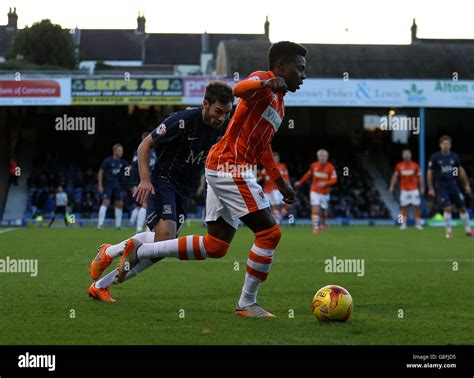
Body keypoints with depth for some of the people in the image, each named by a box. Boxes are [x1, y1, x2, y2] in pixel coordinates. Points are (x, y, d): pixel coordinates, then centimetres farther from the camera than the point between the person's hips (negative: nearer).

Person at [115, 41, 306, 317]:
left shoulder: (279, 102, 21)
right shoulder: (263, 79, -8)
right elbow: (239, 89, -32)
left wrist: (281, 182, 31)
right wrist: (265, 84, -52)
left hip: (223, 170, 10)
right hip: (231, 168, -10)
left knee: (215, 246, 10)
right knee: (270, 232, -10)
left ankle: (140, 251, 17)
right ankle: (247, 304, -1)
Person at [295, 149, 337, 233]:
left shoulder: (330, 167, -11)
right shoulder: (314, 165, -3)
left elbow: (334, 180, -14)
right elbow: (308, 174, 15)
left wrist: (325, 183, -28)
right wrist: (300, 182, 19)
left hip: (325, 193, 0)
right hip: (314, 191, 0)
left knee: (324, 211, 7)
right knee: (315, 208, -16)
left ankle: (323, 225, 34)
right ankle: (315, 227, -15)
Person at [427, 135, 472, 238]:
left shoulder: (454, 156, 3)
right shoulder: (435, 157, -5)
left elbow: (461, 170, 12)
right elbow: (430, 173, -1)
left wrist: (466, 184, 11)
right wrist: (431, 188, -4)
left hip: (453, 184, 3)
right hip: (441, 186, -3)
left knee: (462, 207, 3)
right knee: (448, 208, -15)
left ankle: (468, 229, 16)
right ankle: (449, 231, -1)